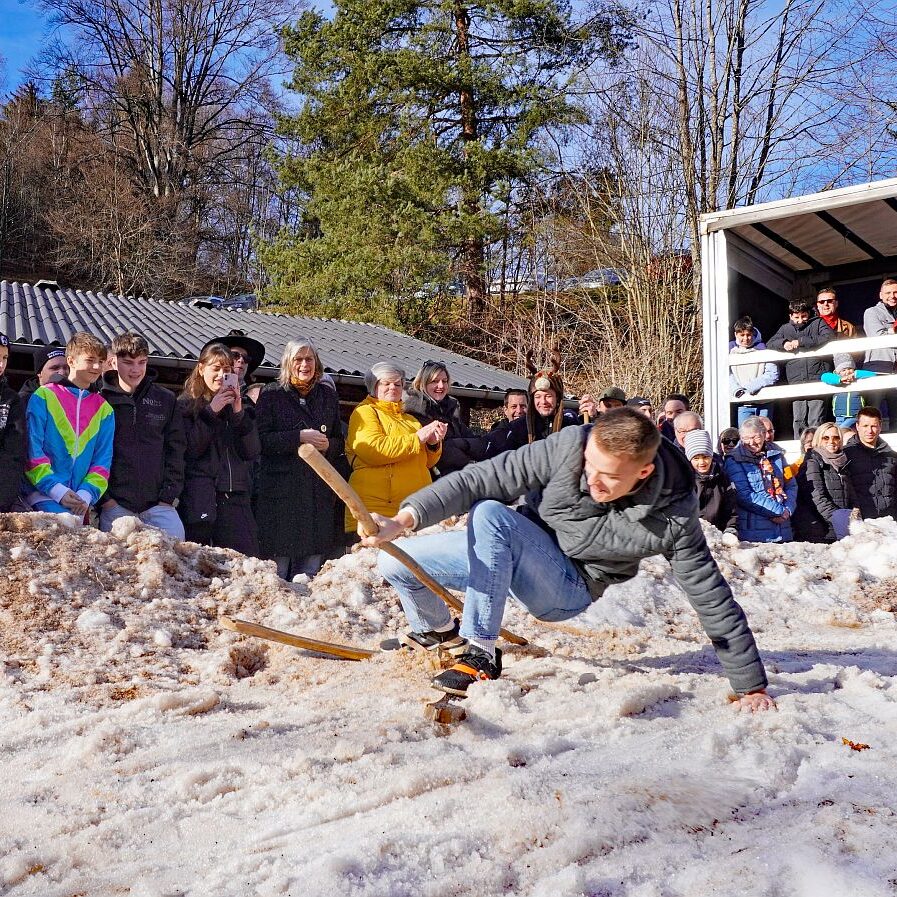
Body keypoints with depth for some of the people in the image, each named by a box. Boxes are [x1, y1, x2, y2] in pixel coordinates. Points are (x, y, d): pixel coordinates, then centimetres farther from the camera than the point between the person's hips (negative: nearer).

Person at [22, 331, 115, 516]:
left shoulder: (104, 409, 13)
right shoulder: (44, 397, 2)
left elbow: (103, 459, 9)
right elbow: (32, 450, -5)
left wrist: (86, 494, -7)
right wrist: (57, 490, -13)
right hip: (42, 496, -4)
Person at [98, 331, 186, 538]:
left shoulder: (166, 400, 10)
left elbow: (176, 450, 9)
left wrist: (169, 495, 0)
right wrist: (104, 498, -6)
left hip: (158, 504, 1)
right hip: (114, 505, -1)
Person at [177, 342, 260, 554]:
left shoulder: (241, 406, 17)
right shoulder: (186, 404, 6)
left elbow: (252, 452, 5)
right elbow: (188, 450, -7)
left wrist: (239, 413, -6)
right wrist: (211, 411, -11)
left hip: (236, 499, 3)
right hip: (199, 499, -3)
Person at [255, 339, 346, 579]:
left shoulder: (328, 395, 16)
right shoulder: (271, 395, 4)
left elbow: (340, 442, 20)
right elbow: (261, 440, -6)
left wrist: (327, 446, -2)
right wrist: (299, 437, -14)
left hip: (320, 493, 4)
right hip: (281, 491, -3)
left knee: (309, 572, 2)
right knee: (278, 568, -5)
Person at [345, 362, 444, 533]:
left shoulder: (410, 419, 25)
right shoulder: (364, 412, 4)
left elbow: (427, 462, 25)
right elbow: (373, 450, -14)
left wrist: (433, 444, 2)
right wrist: (416, 439, -11)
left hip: (415, 505, 6)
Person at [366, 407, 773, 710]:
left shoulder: (672, 517, -24)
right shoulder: (569, 446, -22)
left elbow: (712, 600, -16)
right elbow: (480, 479, -21)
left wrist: (752, 685, -12)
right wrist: (403, 519, -32)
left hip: (568, 588, -4)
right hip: (509, 556, 4)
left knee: (490, 515, -33)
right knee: (396, 563, -6)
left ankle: (481, 655, -24)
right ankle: (438, 630, 27)